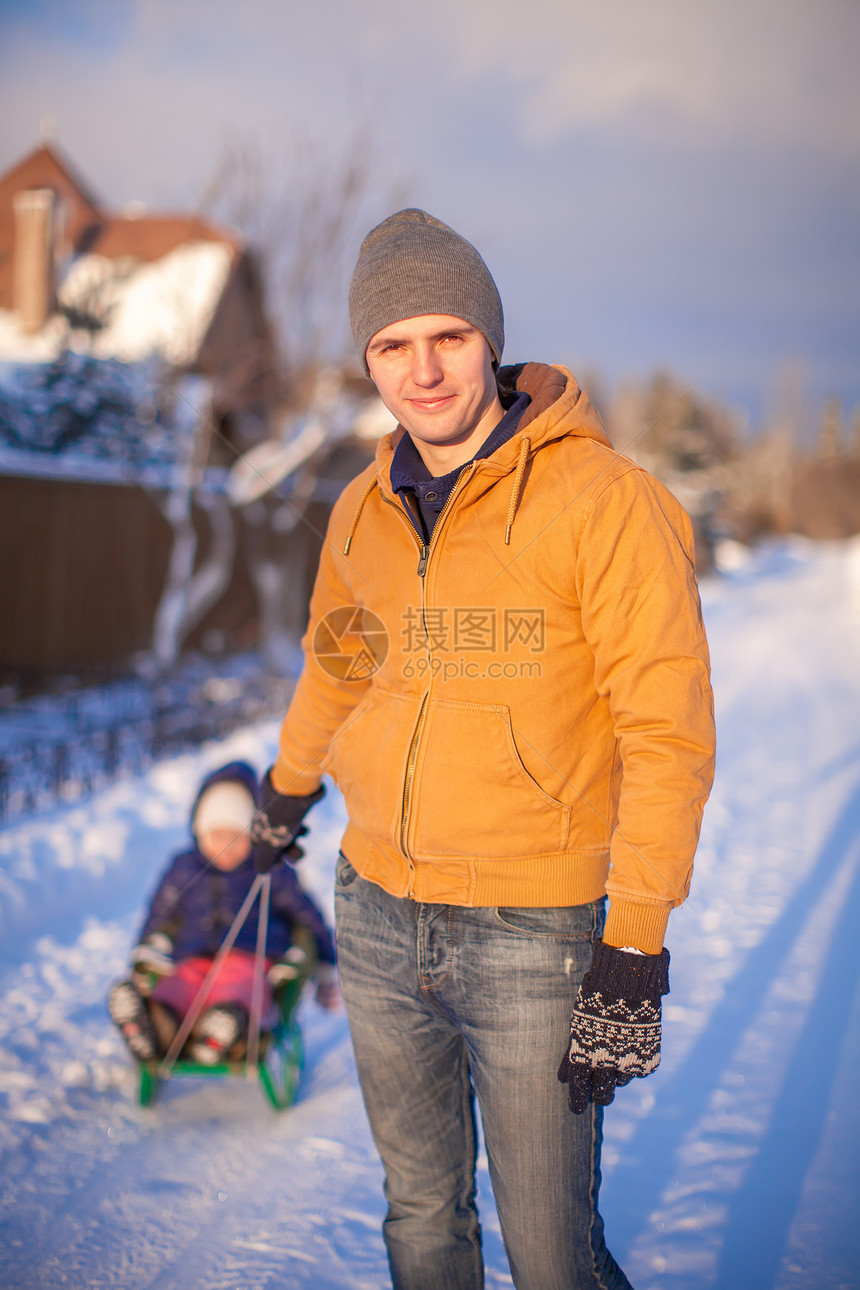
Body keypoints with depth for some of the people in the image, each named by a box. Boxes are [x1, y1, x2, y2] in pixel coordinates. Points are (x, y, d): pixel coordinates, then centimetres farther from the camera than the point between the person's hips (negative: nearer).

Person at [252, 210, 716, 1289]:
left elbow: (668, 733, -15)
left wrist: (635, 947, -19)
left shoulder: (601, 501, -14)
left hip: (533, 931, -5)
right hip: (378, 915, 5)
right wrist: (288, 784, 39)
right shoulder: (364, 511, 4)